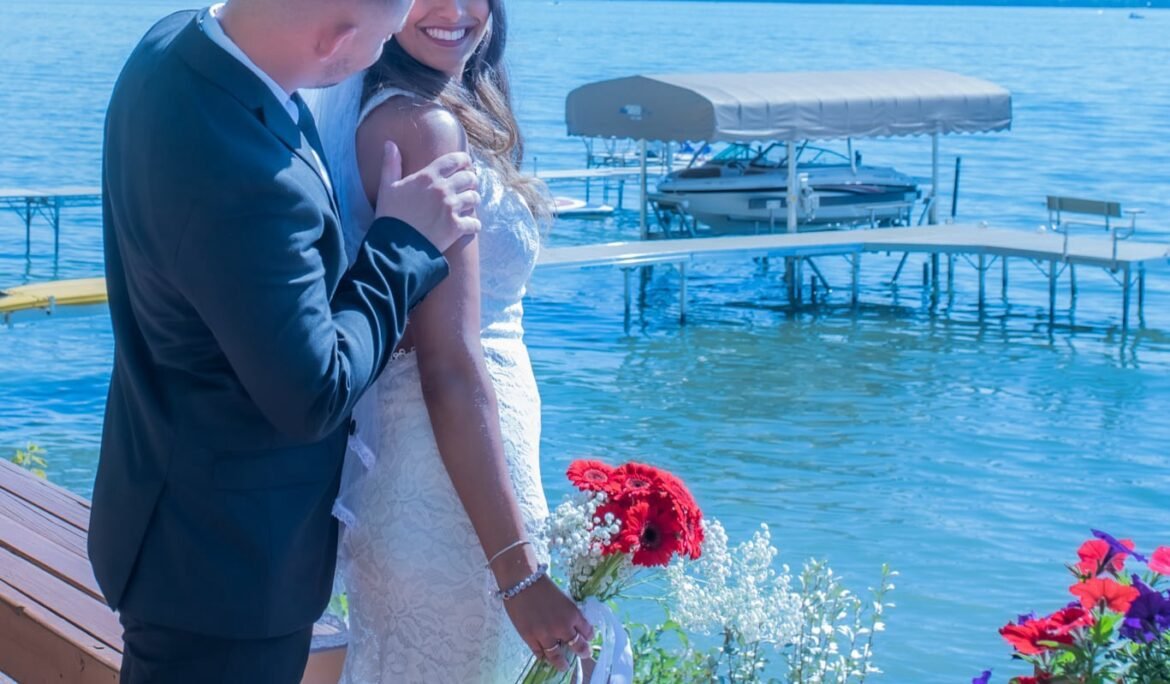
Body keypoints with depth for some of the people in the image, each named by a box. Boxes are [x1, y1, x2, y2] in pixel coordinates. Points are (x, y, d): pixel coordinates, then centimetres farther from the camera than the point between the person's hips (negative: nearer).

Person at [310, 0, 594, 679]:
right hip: (453, 493, -10)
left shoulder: (374, 110, 9)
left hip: (396, 477, 10)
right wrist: (519, 570, -24)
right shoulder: (427, 125, -19)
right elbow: (453, 369, -24)